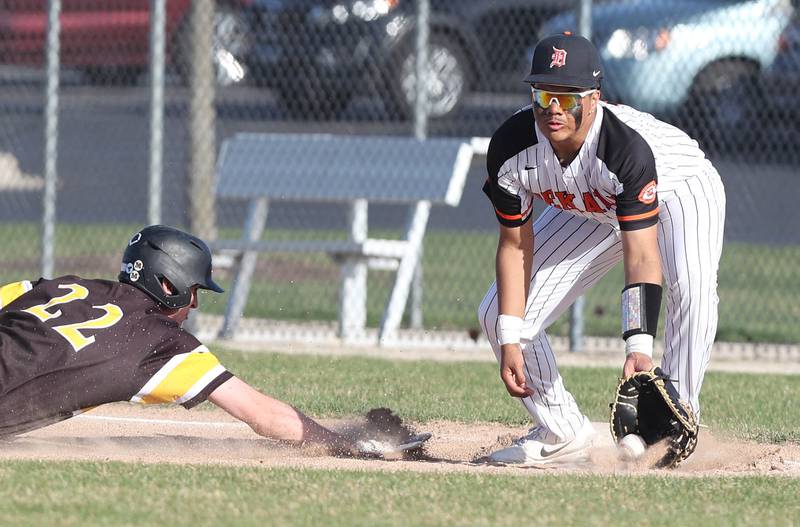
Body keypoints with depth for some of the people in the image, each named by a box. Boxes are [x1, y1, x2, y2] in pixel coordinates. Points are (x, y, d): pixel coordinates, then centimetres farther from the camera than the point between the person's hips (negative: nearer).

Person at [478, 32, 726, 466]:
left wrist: (639, 346, -55)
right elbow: (515, 244, -15)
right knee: (499, 314, -5)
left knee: (691, 284, -37)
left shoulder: (627, 147, -41)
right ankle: (563, 435, 10)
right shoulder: (510, 148, -28)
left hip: (680, 189, -5)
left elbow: (642, 256, -45)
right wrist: (509, 342, -20)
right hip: (589, 211, 5)